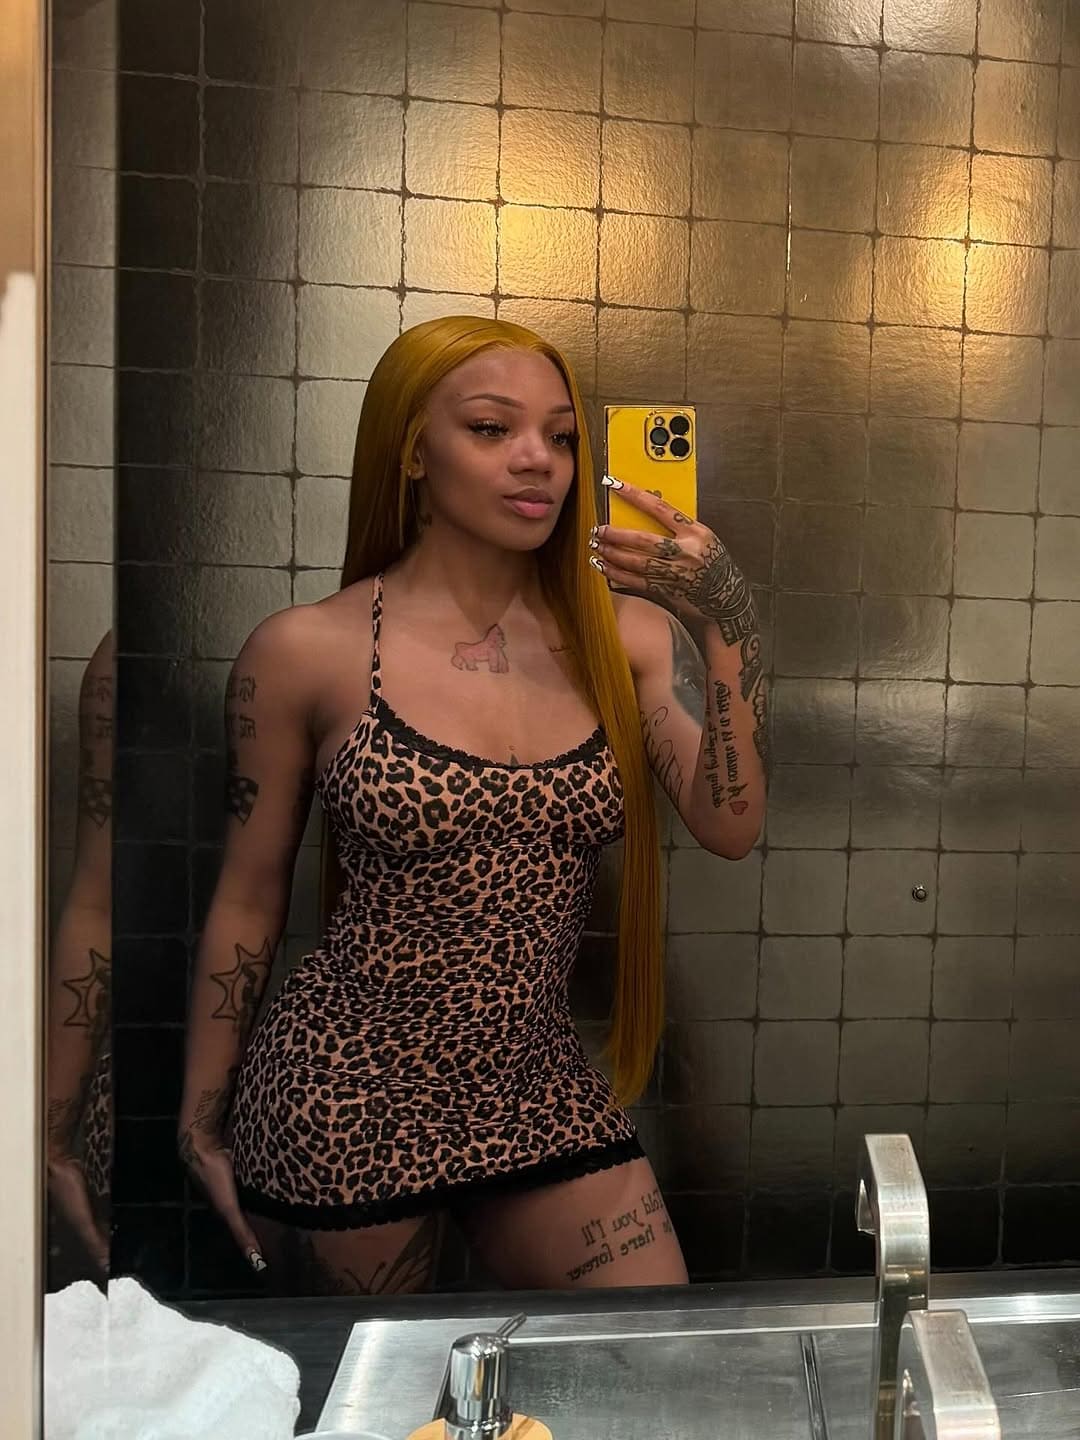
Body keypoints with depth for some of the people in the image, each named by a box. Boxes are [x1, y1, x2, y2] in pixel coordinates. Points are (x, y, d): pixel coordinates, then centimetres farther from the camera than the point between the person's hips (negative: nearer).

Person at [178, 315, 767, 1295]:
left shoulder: (623, 634, -2)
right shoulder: (306, 652, -9)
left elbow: (730, 827, -10)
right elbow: (249, 899, -1)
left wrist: (730, 623, -20)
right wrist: (203, 1123, 6)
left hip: (543, 1093, 3)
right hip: (341, 1101, -2)